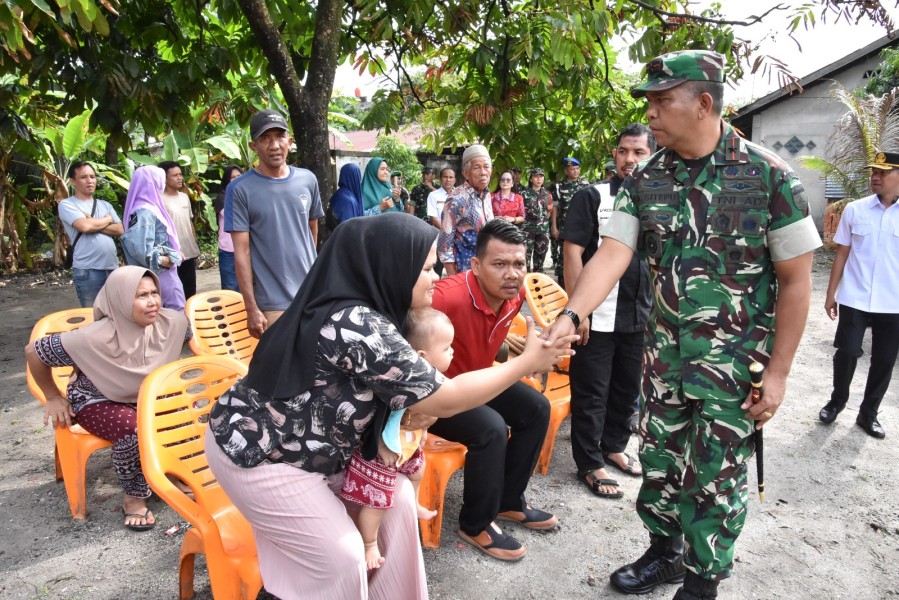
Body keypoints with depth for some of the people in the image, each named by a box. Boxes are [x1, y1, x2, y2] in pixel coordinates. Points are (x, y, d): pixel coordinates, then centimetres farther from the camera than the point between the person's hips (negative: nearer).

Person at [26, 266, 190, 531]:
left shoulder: (173, 322, -19)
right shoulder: (95, 338, -31)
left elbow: (185, 337, 7)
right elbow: (34, 352, -18)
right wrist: (53, 398, -6)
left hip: (146, 396, 5)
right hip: (97, 402, -4)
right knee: (135, 430, -34)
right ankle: (134, 497, -7)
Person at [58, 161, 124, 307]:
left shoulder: (105, 205, 16)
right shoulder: (67, 204, 0)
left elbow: (120, 230, 4)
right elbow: (85, 226, -17)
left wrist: (94, 224, -9)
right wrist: (107, 219, 1)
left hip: (112, 267, 5)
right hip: (87, 270, -5)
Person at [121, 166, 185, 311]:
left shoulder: (148, 208, 11)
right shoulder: (144, 212, -17)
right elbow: (143, 252, -25)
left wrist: (173, 254, 6)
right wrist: (171, 259, -14)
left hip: (163, 275, 9)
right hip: (160, 275, -9)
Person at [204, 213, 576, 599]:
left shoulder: (358, 310, -2)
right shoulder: (360, 327, -31)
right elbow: (447, 399, -25)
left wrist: (417, 404, -14)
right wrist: (528, 361, -16)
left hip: (301, 444, 9)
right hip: (254, 450, -9)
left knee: (395, 494, 9)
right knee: (341, 557, -4)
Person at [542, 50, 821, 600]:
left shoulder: (768, 175, -11)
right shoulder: (645, 180, -1)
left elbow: (796, 280, -8)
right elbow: (612, 255, -10)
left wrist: (778, 373, -10)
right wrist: (570, 316, -27)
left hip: (734, 366, -3)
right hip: (663, 355, 4)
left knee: (714, 480, 7)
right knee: (659, 463, 16)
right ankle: (664, 553, 41)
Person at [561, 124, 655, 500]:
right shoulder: (592, 196, -6)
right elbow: (572, 252, -11)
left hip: (639, 317, 6)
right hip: (596, 317, -5)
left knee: (627, 389, 18)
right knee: (592, 394, 4)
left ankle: (614, 446, 37)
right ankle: (590, 464, 18)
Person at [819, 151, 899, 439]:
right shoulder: (854, 210, 0)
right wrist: (831, 293, 4)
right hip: (854, 299, 0)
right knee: (847, 352, 0)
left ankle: (868, 413, 26)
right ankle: (837, 400, 26)